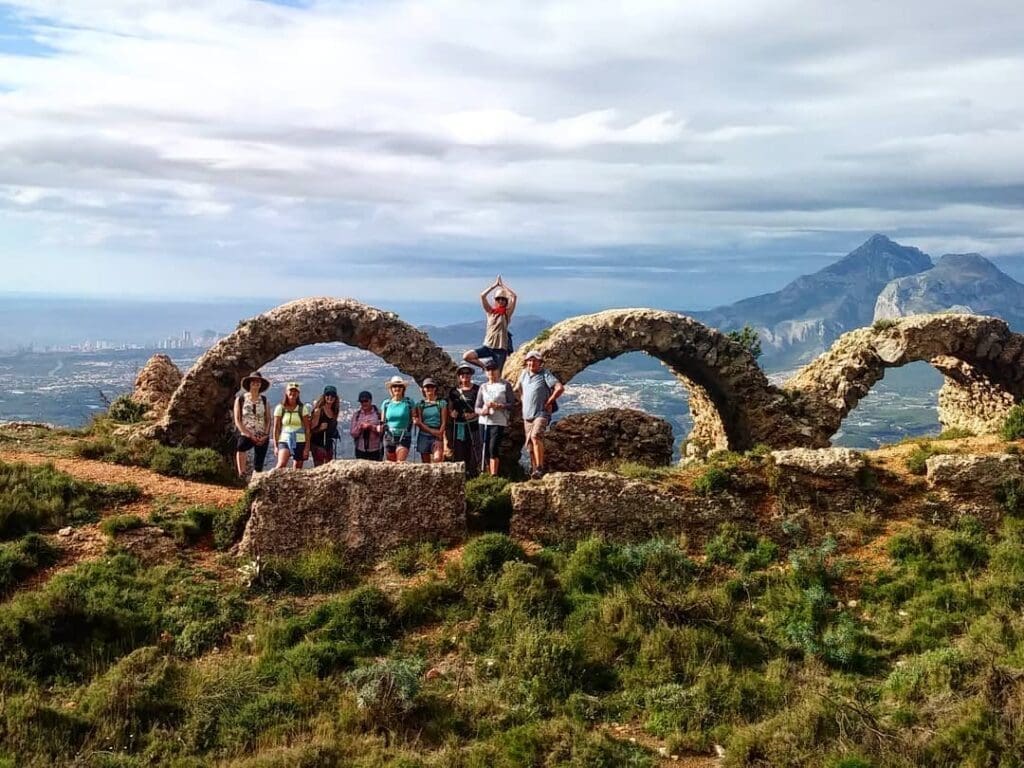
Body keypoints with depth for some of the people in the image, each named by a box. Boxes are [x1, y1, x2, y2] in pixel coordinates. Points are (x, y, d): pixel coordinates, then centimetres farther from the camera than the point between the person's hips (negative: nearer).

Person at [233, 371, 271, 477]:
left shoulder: (264, 400, 11)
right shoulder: (240, 399, 3)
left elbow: (268, 419, 9)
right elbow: (237, 420, -3)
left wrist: (265, 435, -7)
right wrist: (249, 435, -14)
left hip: (262, 438, 3)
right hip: (246, 435, -3)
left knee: (258, 466, 0)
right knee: (240, 447, -36)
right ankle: (242, 475, -31)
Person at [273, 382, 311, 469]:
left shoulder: (303, 408, 2)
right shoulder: (280, 408, 2)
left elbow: (307, 429, 1)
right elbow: (276, 428, 5)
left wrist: (307, 447, -5)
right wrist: (276, 446, 1)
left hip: (300, 442, 1)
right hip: (284, 440, -1)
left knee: (297, 469, 5)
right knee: (281, 464, -24)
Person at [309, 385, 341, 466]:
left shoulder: (334, 412, 11)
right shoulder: (319, 410, -8)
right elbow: (311, 429, -10)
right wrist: (320, 428, -25)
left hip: (329, 444, 7)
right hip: (318, 444, -7)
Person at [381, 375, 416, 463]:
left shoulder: (409, 403, 1)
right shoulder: (386, 403, 7)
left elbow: (414, 418, 5)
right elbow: (382, 421, 14)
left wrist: (415, 420, -18)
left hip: (404, 437, -3)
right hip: (389, 437, 3)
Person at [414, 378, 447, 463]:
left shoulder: (442, 403, 7)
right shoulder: (420, 405, 10)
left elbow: (444, 423, 1)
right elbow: (418, 422, 2)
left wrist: (440, 434, -13)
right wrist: (432, 431, -11)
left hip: (437, 437, -2)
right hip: (424, 436, 2)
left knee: (437, 459, -25)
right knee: (425, 464, 3)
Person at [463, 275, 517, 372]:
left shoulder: (507, 313, 2)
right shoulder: (490, 311, 7)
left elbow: (514, 297, -11)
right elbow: (482, 296, -4)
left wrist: (502, 285, -4)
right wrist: (495, 285, -3)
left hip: (501, 349, -2)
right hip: (487, 346, 2)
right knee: (467, 356, -17)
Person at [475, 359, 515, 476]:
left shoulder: (505, 385, 3)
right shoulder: (483, 387, 14)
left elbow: (512, 403, -1)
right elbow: (477, 408, 12)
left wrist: (497, 406, -15)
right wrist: (482, 411, -11)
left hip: (498, 422, -4)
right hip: (484, 421, 4)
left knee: (493, 449, -16)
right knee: (485, 450, 4)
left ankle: (494, 476, -14)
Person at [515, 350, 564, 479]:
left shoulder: (545, 374, -8)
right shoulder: (524, 374, 10)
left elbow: (560, 388, -17)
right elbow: (518, 387, 31)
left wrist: (549, 402, -11)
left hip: (541, 414, -7)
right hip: (527, 415, 7)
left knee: (535, 436, -27)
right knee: (530, 445, 8)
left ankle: (539, 468, -28)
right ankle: (534, 469, 16)